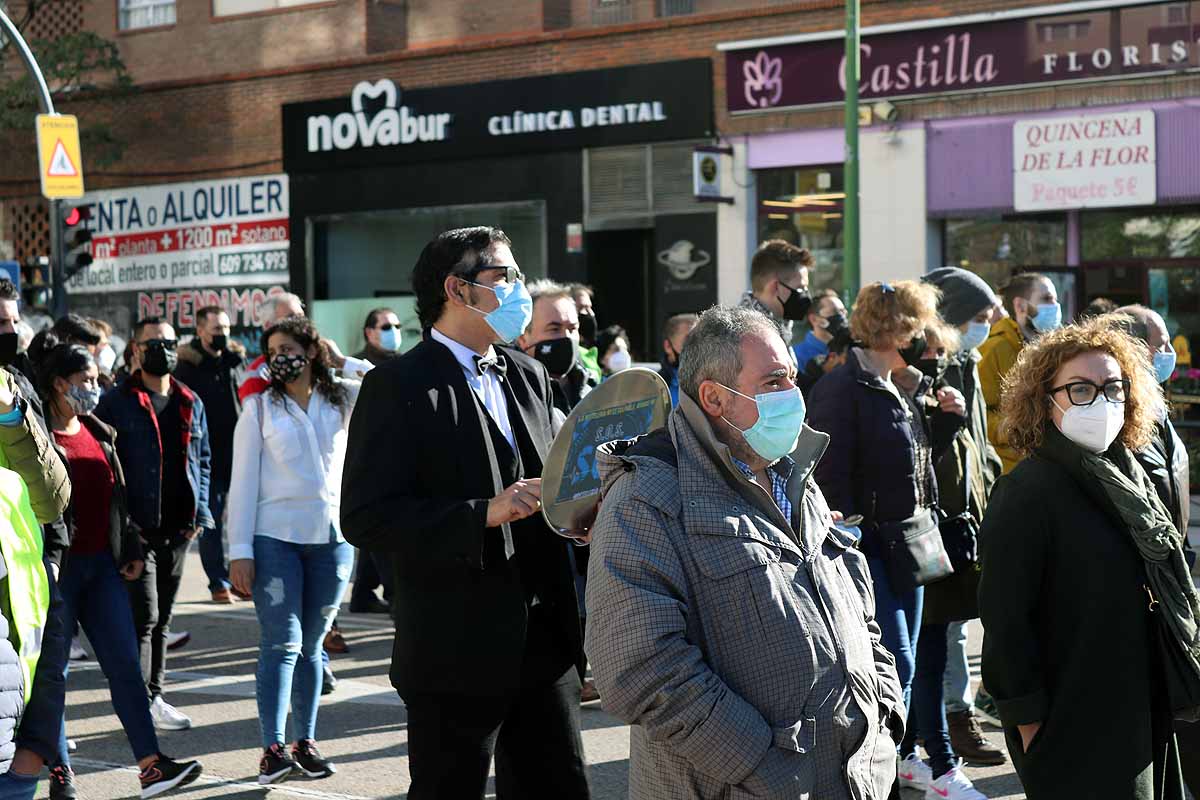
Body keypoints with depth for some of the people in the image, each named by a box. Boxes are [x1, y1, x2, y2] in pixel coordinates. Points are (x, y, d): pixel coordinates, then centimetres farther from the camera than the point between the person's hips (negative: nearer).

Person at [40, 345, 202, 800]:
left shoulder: (99, 433, 14)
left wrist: (132, 550, 15)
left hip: (103, 564, 6)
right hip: (58, 569, -6)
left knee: (125, 664, 2)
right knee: (53, 671, 2)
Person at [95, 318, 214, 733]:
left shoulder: (190, 403, 13)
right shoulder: (116, 402, -5)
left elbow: (203, 459, 20)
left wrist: (199, 511, 8)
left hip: (179, 528, 6)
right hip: (138, 528, -6)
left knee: (162, 618, 13)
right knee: (144, 616, -9)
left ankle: (154, 695, 21)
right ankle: (142, 703, -7)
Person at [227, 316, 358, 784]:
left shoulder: (344, 400, 8)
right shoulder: (260, 407, 4)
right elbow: (243, 482, 0)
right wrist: (240, 550, -7)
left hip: (333, 536, 2)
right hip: (276, 537, -2)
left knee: (311, 645, 9)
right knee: (282, 644, -9)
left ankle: (306, 741, 15)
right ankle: (272, 749, -10)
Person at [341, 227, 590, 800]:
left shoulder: (530, 376, 13)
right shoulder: (399, 386, -10)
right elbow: (365, 518, -17)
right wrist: (485, 515, -24)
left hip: (545, 642, 7)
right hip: (458, 653, -6)